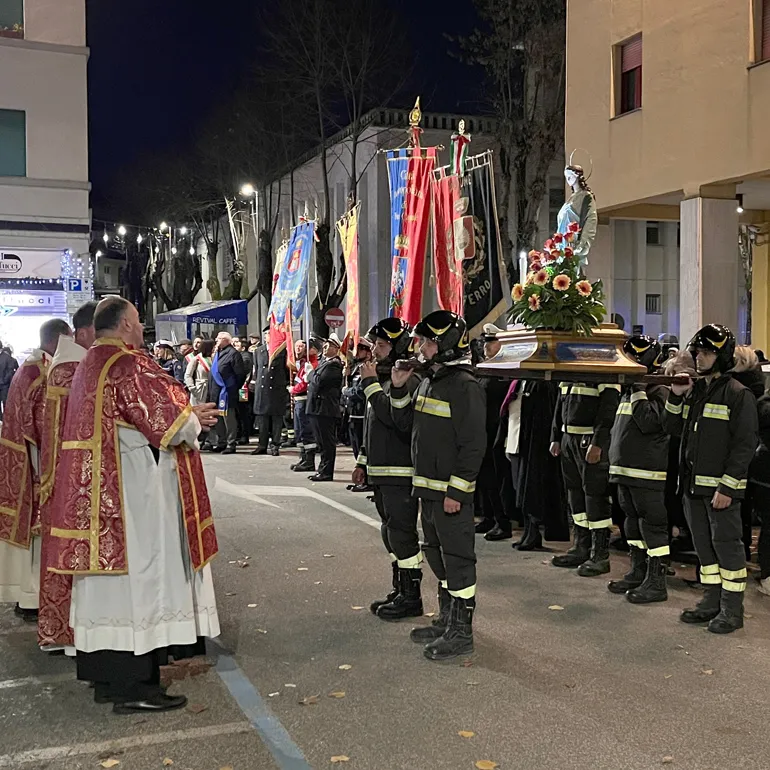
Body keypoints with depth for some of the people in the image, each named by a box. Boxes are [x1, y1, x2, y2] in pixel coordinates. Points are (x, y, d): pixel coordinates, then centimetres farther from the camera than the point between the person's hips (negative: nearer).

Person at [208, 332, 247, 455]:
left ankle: (231, 445, 0)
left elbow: (240, 374, -13)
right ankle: (221, 443, 24)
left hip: (227, 392, -9)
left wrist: (235, 388, -8)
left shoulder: (233, 353, -10)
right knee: (218, 419, 14)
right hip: (215, 392, 9)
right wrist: (211, 391, 17)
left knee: (229, 418, -5)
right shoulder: (217, 353, 18)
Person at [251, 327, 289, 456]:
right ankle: (262, 445, 15)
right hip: (262, 389, 3)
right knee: (262, 417, 7)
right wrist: (256, 382, 14)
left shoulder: (283, 351, 0)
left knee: (277, 418, 0)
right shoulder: (258, 351, 11)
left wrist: (287, 386, 0)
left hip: (278, 389, -3)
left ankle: (274, 445, 6)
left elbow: (287, 369, 2)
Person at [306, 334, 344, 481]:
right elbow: (313, 381, 23)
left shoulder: (334, 364, -13)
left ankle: (326, 472, -1)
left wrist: (311, 375, -2)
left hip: (325, 408, -10)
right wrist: (313, 378, 4)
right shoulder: (324, 362, 19)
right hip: (317, 407, 10)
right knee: (323, 442, 15)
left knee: (327, 442, -4)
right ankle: (323, 470, 23)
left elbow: (319, 381, -19)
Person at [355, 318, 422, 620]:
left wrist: (371, 384, -21)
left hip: (401, 472, -10)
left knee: (402, 533, -4)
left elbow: (395, 417, -28)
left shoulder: (407, 381, -14)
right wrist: (363, 462, 21)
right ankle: (400, 591, 28)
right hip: (381, 471, 10)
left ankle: (411, 597, 6)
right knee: (390, 532, 17)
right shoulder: (381, 378, 15)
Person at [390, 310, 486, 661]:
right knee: (437, 555, 18)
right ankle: (446, 620, 31)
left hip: (452, 492, -10)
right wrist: (398, 387, 6)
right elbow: (404, 422, 21)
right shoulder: (428, 382, 13)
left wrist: (455, 491, -21)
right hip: (427, 489, 10)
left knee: (457, 559, -1)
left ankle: (461, 631, 9)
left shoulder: (465, 387, -16)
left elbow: (473, 445, -19)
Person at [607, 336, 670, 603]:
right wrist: (615, 456, 21)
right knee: (633, 521, 16)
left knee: (652, 524, -4)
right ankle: (638, 573, 27)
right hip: (625, 468, 10)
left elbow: (650, 422, -25)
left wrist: (638, 392, -20)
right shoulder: (629, 389, 16)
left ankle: (656, 582, 1)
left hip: (647, 471, -10)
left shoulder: (659, 389, -11)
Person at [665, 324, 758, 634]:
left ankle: (732, 608, 10)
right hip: (693, 484, 7)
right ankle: (712, 600, 25)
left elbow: (745, 443, -13)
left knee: (726, 544, 0)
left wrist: (727, 487, -18)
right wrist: (676, 396, 1)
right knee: (703, 544, 14)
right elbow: (674, 428, 16)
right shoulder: (693, 390, 13)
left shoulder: (737, 394, -9)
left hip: (721, 487, -7)